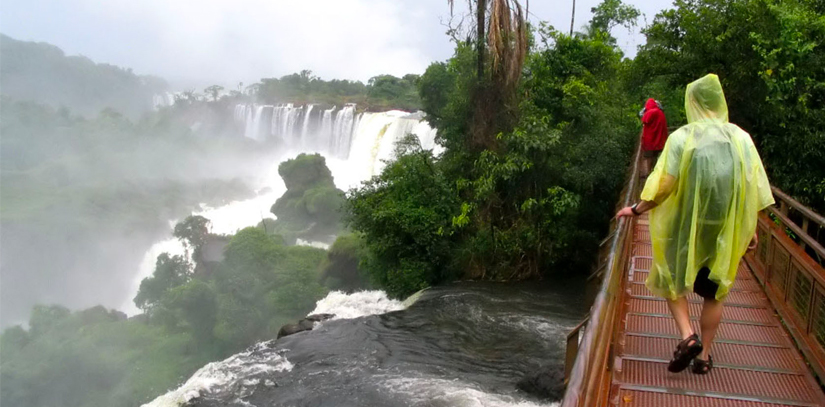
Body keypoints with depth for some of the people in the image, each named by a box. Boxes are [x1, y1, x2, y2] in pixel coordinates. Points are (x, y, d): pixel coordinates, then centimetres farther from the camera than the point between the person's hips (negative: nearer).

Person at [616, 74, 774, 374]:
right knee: (714, 291, 16)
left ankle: (687, 336, -4)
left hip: (687, 225, -3)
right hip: (726, 228, 3)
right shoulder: (741, 138, -1)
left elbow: (664, 184, -14)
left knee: (672, 279, 16)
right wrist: (751, 228, 10)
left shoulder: (682, 137, -10)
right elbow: (754, 188, 0)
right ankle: (704, 355, 20)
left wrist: (636, 210, -1)